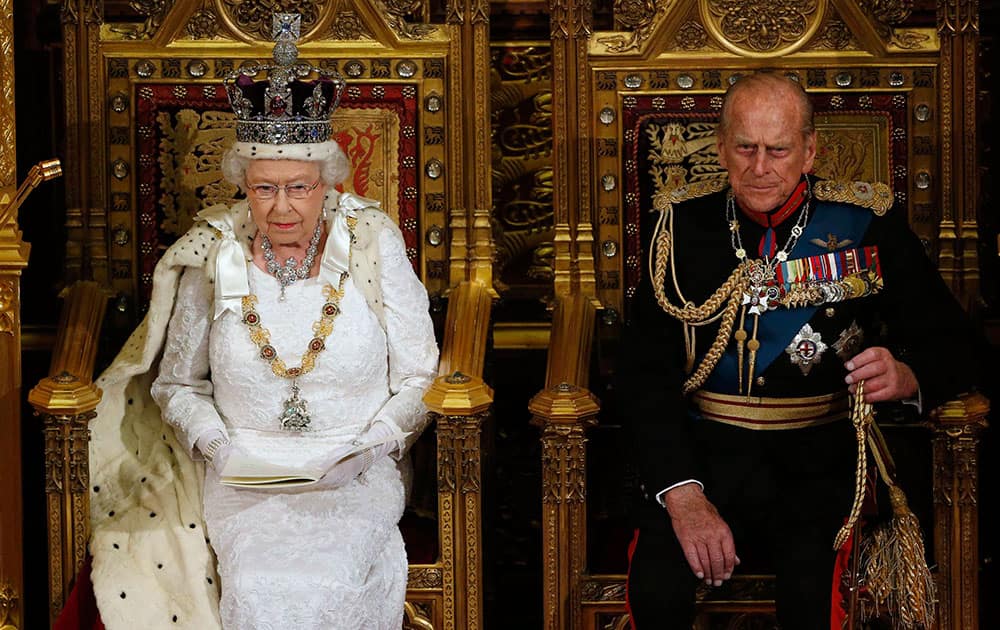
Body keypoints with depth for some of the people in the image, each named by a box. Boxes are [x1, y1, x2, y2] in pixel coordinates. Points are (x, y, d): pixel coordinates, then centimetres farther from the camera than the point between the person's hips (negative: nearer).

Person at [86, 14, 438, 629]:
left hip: (355, 471, 0)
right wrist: (216, 445, -7)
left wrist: (372, 447, -14)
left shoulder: (372, 244, -2)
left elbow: (418, 376, 3)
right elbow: (176, 383, 12)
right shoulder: (213, 256, 0)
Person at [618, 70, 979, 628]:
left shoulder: (868, 224, 3)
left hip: (822, 459, -1)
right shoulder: (684, 225, 5)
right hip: (708, 455, 1)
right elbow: (646, 369, -1)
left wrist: (908, 376, -20)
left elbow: (953, 344, 6)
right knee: (656, 585, -26)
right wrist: (682, 493, -16)